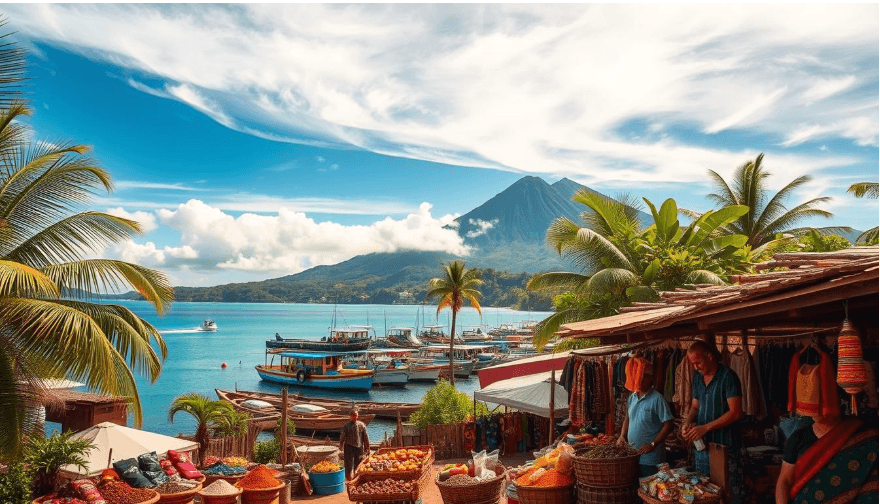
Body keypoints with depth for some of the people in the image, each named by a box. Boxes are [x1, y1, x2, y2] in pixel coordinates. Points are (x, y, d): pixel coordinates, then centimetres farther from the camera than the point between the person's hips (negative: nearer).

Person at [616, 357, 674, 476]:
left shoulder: (657, 399, -13)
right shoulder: (632, 397, 9)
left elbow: (668, 425, -14)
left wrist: (652, 444, -18)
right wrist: (622, 436, 6)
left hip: (650, 457, -6)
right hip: (632, 454, 6)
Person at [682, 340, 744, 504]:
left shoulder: (728, 377, -13)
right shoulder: (697, 377, 8)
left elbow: (735, 412, -17)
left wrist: (705, 427, -21)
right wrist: (688, 423, -4)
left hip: (726, 447, -6)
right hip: (702, 445, 6)